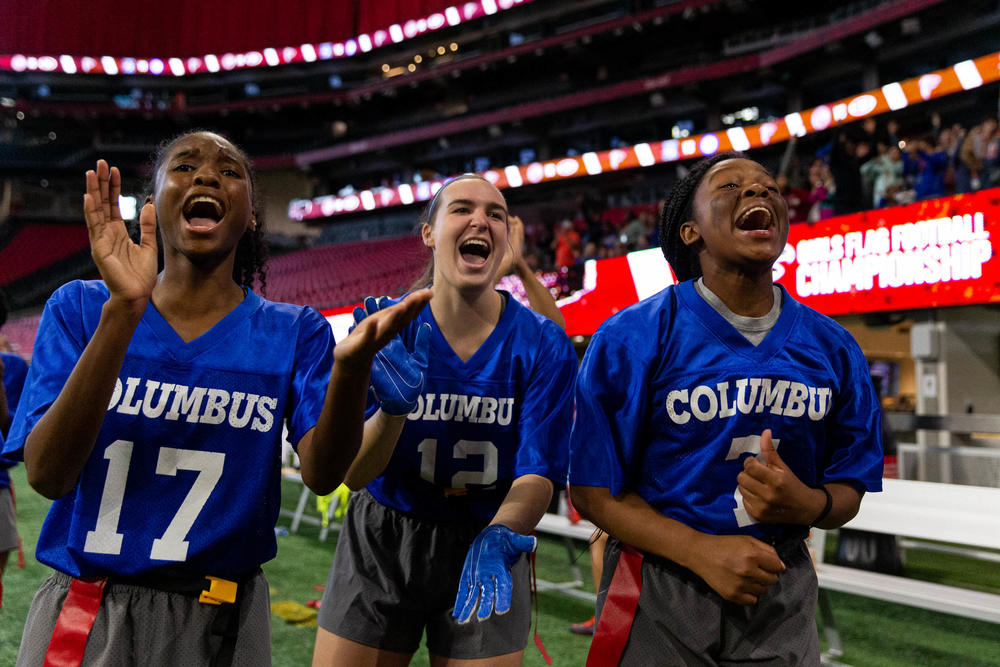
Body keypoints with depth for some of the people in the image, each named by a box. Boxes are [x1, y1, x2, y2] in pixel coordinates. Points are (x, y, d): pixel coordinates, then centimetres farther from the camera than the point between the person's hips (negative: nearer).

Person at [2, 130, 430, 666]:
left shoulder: (294, 333, -2)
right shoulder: (79, 308, -4)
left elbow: (320, 474, -15)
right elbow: (47, 476, -16)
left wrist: (351, 369, -34)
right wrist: (122, 311, -26)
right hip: (83, 615, 0)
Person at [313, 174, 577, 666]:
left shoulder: (543, 346, -10)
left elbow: (538, 473, -14)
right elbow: (354, 472, -12)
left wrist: (500, 537, -33)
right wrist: (392, 411, -32)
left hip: (482, 547, 0)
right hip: (378, 548, 0)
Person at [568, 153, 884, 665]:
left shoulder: (833, 349, 0)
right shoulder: (631, 338, -11)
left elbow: (849, 490, 8)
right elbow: (593, 490, -10)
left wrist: (808, 504, -16)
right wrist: (703, 552, -21)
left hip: (781, 594, 3)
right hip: (660, 593, -3)